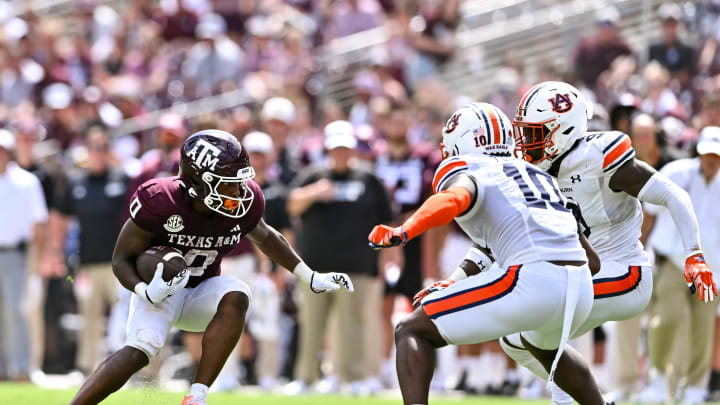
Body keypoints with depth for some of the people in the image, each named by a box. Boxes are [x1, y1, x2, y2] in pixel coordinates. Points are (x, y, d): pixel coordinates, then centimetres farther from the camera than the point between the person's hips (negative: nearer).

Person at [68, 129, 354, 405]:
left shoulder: (244, 203, -12)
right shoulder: (159, 202, -24)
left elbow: (264, 237, 12)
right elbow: (122, 260, -13)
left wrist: (312, 278, 11)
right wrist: (146, 292, -33)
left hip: (202, 295, 4)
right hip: (161, 291, -4)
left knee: (236, 296, -31)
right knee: (139, 351, -31)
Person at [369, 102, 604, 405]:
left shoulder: (464, 173, 8)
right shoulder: (538, 175, 31)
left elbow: (454, 198, -17)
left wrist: (402, 232, -33)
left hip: (531, 283, -7)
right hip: (582, 289, 7)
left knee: (411, 332, 1)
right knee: (543, 345, 42)